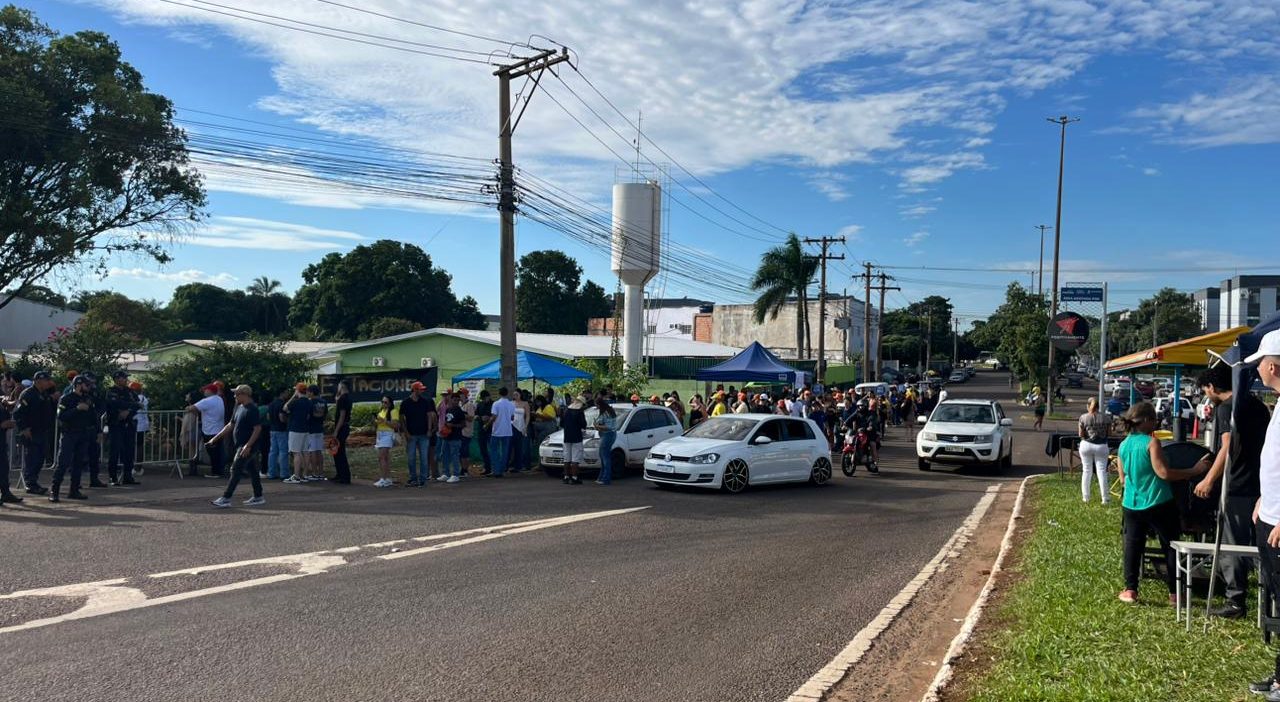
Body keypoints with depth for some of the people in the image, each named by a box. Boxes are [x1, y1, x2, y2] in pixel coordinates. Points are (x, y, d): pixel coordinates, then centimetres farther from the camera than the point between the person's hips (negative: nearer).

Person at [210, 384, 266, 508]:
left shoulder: (252, 409, -16)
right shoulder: (238, 407, 13)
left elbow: (258, 428, -21)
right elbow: (231, 425, 21)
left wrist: (248, 446, -25)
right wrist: (216, 438, 19)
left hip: (247, 447, -9)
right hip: (240, 445, 9)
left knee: (236, 471, -8)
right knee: (251, 470, 12)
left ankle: (226, 498, -6)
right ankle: (258, 497, 18)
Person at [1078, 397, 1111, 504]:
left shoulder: (1083, 417, -6)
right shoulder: (1105, 417, -3)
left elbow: (1080, 434, -6)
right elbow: (1109, 433, 1)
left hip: (1086, 445, 0)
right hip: (1101, 446, 0)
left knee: (1086, 470, 9)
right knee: (1101, 471, 3)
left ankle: (1085, 497, 15)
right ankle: (1105, 498, 4)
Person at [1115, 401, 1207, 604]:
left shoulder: (1123, 446, 6)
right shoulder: (1151, 442, -13)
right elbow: (1164, 473, -18)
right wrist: (1193, 471, -12)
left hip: (1132, 505, 5)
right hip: (1159, 504, -5)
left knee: (1133, 546, 10)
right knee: (1171, 546, 10)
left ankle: (1130, 590, 7)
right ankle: (1175, 591, 15)